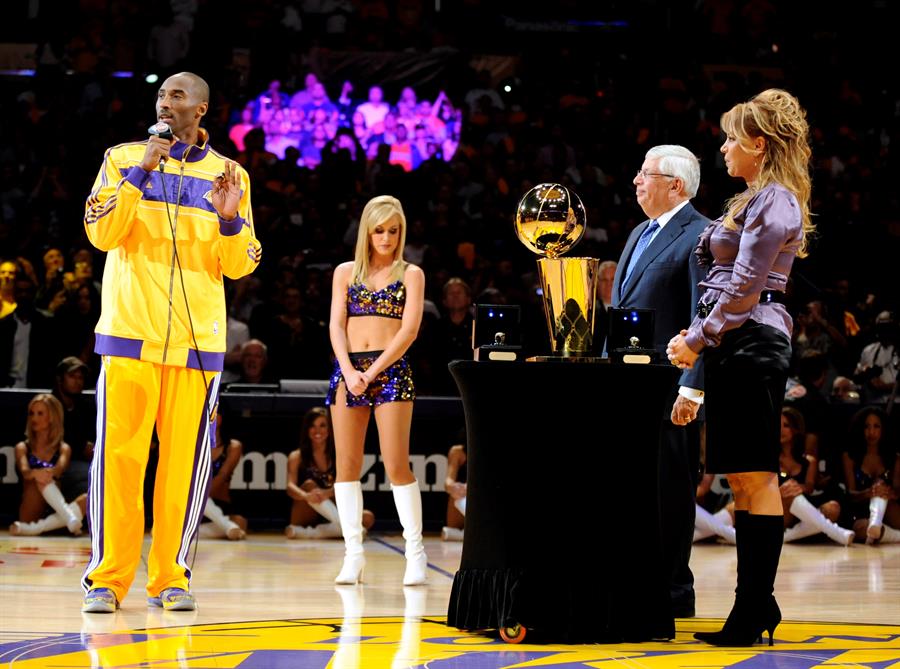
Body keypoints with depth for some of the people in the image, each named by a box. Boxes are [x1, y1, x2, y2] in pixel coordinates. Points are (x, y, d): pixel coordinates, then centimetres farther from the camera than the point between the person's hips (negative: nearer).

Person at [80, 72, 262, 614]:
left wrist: (229, 218, -10)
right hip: (129, 332, -1)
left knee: (185, 458, 0)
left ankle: (170, 575, 9)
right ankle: (108, 576, 2)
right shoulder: (124, 159, 9)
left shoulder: (228, 174, 11)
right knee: (119, 453, -5)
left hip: (197, 339, 1)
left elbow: (240, 266, 9)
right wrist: (141, 171, -11)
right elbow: (102, 234, -4)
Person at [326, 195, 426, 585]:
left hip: (391, 370, -3)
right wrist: (349, 372, -10)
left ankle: (415, 552, -5)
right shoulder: (346, 272, 15)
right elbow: (336, 325, 6)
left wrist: (372, 373, -11)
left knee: (396, 463, -10)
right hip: (348, 368, 3)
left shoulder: (411, 274, 8)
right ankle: (353, 554, 2)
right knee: (346, 463, -1)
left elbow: (410, 329, -3)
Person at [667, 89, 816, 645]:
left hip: (753, 341, -10)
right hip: (735, 346, 10)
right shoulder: (755, 201, 22)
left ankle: (755, 608, -8)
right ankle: (758, 605, 10)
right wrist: (700, 333, 12)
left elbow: (745, 286, -15)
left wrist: (699, 339, -10)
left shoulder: (775, 201, -9)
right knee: (742, 477, 8)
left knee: (756, 475, -9)